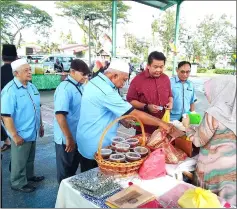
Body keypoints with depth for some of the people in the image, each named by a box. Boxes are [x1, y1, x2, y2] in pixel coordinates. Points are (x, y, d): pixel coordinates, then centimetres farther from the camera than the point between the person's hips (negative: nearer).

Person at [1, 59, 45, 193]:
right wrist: (15, 135, -22)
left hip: (32, 132, 8)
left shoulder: (32, 87, 5)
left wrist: (40, 125, 16)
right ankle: (18, 183, 31)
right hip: (21, 135, -7)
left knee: (30, 158, 25)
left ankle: (29, 175, 45)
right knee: (19, 161, 12)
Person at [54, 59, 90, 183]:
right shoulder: (65, 88, -22)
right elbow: (59, 115, -28)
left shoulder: (79, 86, 4)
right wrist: (69, 138, -25)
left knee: (74, 167, 25)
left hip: (78, 136, 8)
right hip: (66, 138, -8)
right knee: (65, 170, 12)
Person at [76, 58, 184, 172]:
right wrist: (161, 123, -17)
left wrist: (121, 119, 4)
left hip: (87, 142, 10)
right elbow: (135, 114, -26)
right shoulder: (105, 91, -28)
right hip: (96, 147, -10)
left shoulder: (95, 81, 3)